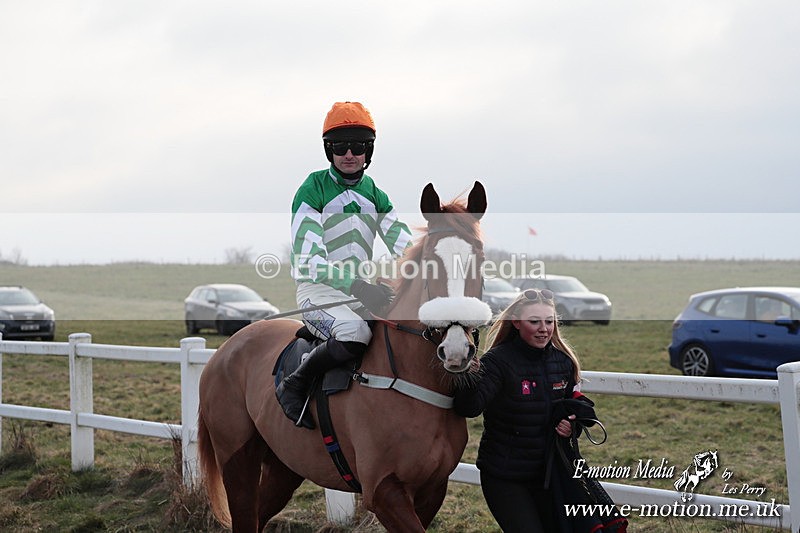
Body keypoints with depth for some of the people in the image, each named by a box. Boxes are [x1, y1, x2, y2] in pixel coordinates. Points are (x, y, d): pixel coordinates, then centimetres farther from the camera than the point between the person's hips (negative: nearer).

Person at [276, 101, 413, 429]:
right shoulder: (313, 191, -5)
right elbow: (307, 261, -17)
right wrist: (356, 285, -32)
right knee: (355, 332, -36)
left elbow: (406, 248, 6)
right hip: (319, 294, -6)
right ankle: (294, 385, -15)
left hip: (365, 294, 6)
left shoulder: (374, 195, 14)